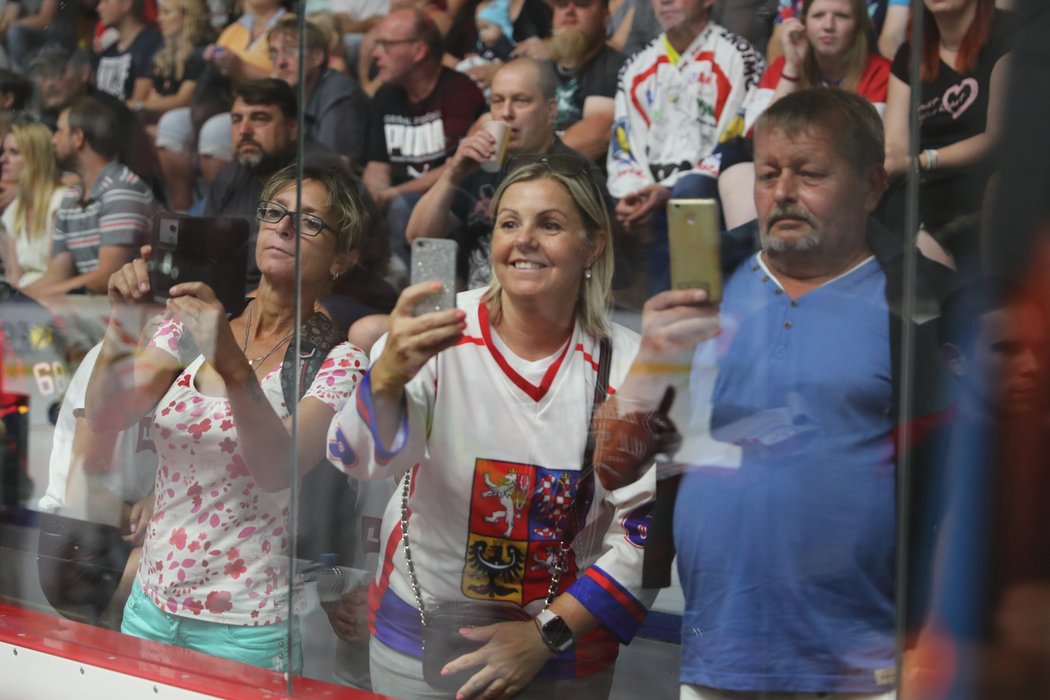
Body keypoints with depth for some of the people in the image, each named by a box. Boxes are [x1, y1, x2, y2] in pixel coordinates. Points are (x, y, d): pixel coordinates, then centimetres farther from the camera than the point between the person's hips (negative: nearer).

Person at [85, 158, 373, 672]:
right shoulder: (191, 324, 4)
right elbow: (105, 417, -8)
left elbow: (277, 470, -25)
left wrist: (231, 363, -38)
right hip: (150, 605, 4)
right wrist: (121, 323, -23)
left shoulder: (334, 362, -8)